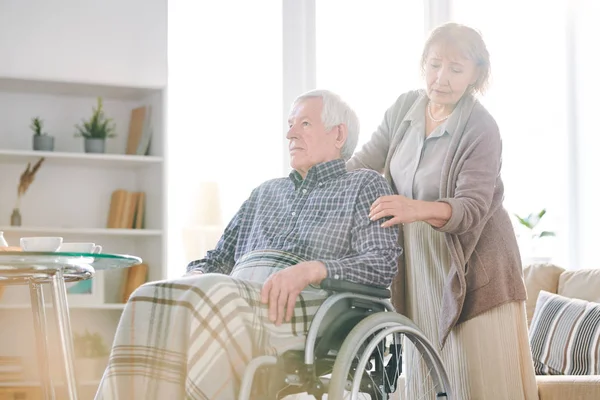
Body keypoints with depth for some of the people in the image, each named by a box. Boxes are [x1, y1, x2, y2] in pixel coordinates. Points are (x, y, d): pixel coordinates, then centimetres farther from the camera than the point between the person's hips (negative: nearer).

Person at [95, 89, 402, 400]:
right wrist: (196, 275, 5)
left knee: (213, 297, -36)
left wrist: (312, 269, -15)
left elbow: (384, 262, 2)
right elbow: (220, 256, 31)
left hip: (306, 304, -5)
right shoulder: (265, 193, 36)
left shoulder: (363, 185, 18)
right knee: (151, 301, -27)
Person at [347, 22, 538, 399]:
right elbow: (363, 163, 10)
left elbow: (472, 209, -21)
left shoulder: (481, 129, -15)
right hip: (418, 260, 5)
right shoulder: (405, 107, 3)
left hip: (472, 265, -5)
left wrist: (418, 209, -39)